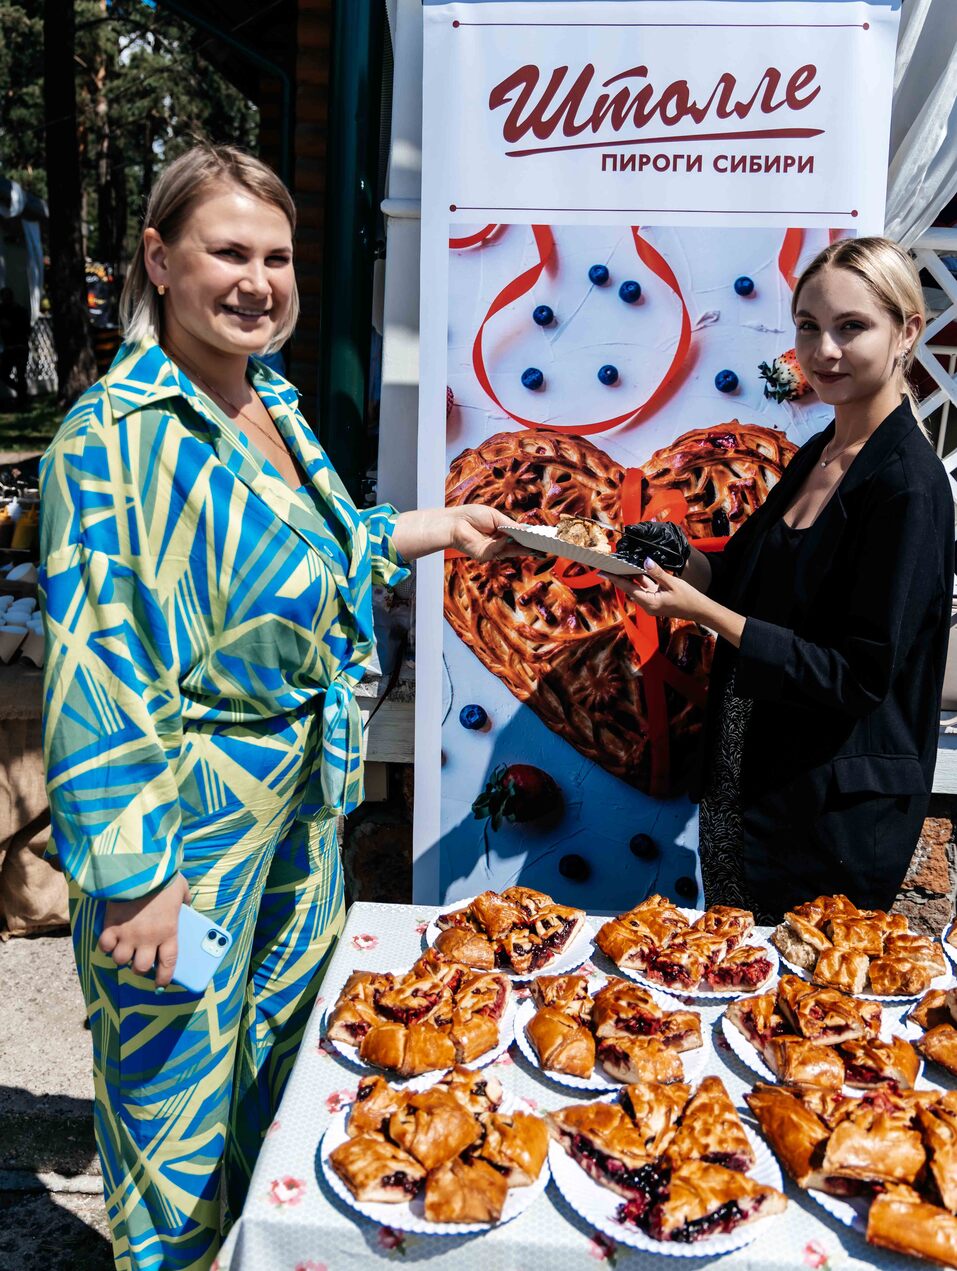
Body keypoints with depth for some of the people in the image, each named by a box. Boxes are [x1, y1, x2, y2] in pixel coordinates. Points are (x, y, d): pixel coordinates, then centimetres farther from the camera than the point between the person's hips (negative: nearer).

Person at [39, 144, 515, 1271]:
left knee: (289, 1040, 25)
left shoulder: (273, 407, 5)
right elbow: (93, 673, -22)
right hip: (187, 814, -8)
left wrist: (431, 528, 18)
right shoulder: (116, 437, -20)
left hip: (300, 796, 9)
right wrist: (132, 874, -22)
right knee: (178, 1087, 11)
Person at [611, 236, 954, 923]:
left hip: (837, 813, -8)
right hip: (752, 776, 8)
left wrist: (706, 611, -24)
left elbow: (859, 676, -22)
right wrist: (689, 568, -4)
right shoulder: (818, 454, 6)